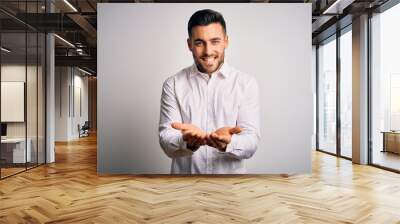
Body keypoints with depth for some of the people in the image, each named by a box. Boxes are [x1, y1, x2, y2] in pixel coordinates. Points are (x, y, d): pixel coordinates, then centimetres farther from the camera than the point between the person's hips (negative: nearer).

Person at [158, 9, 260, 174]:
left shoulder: (246, 83, -8)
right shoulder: (173, 84, -7)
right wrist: (187, 142, -34)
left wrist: (228, 143, -34)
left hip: (230, 174, 0)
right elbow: (166, 142, -14)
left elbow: (251, 143, -14)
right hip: (184, 173, 0)